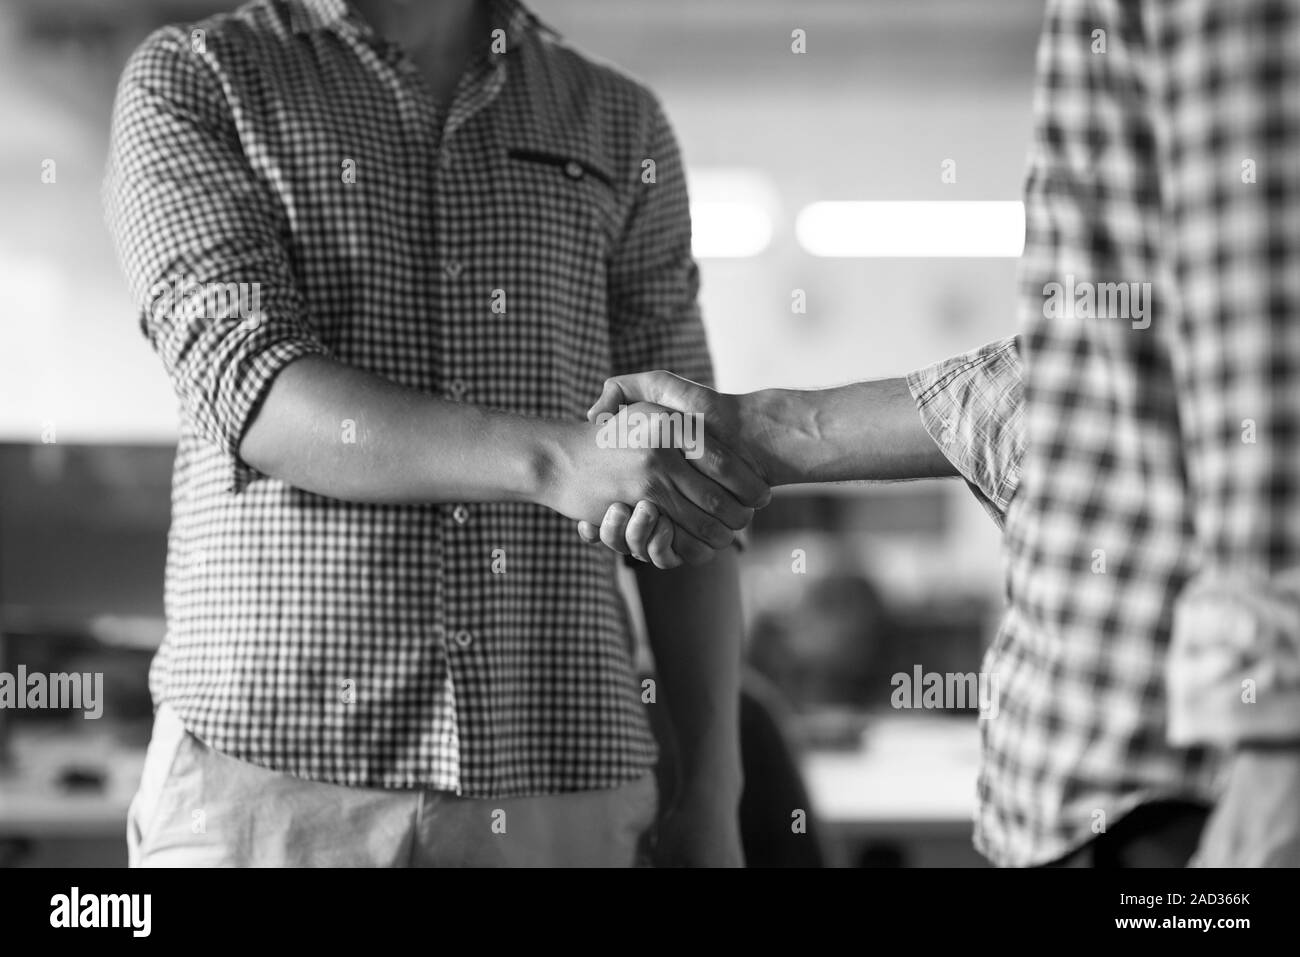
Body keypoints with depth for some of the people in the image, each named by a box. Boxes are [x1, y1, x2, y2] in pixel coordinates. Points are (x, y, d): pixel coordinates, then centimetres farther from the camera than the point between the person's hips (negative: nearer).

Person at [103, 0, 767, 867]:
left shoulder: (617, 127, 14)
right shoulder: (193, 83, 5)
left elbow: (685, 500, 13)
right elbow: (252, 394, -11)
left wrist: (713, 794, 4)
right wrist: (554, 460, -26)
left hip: (554, 793, 2)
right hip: (273, 774, -2)